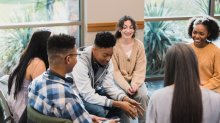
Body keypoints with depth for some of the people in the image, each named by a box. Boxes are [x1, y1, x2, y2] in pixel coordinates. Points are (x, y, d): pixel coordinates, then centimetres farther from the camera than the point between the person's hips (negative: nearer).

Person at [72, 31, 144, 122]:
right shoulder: (81, 62, -32)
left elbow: (109, 86, -10)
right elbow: (88, 96, -35)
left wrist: (126, 99, -28)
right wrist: (118, 104, -36)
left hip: (94, 92, 7)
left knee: (121, 102, -6)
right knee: (99, 110, -31)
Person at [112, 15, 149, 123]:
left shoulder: (139, 45, -1)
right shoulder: (114, 45, -10)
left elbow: (140, 69, -4)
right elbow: (115, 71, -12)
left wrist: (135, 84, -21)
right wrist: (126, 86, -23)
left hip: (135, 80, 2)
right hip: (119, 80, -2)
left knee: (143, 96, -24)